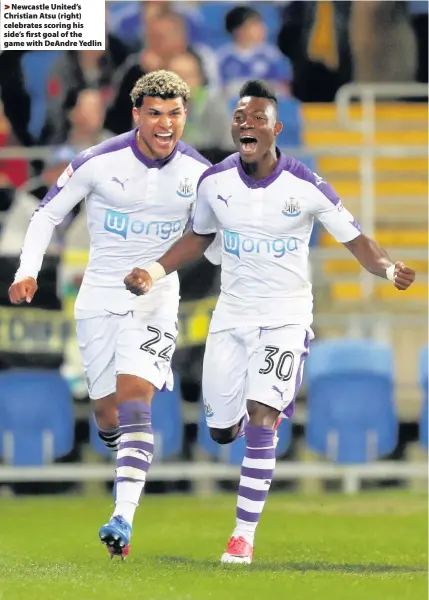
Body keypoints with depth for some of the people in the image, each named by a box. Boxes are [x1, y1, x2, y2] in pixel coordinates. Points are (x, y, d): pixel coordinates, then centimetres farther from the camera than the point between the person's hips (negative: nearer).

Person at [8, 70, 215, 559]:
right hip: (100, 297, 0)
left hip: (155, 301, 0)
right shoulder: (99, 162, -10)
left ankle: (123, 519, -26)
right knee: (108, 415, 4)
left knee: (133, 404, -18)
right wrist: (28, 270, -10)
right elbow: (49, 212, 1)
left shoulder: (198, 172, -3)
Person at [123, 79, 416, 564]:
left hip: (286, 317, -4)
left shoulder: (306, 187, -14)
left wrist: (389, 269, -24)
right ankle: (269, 411, 46)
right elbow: (199, 237, 14)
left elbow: (355, 241, -5)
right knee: (221, 431, 7)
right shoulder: (214, 182, -5)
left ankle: (244, 535, -11)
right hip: (232, 314, 4)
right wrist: (156, 271, 1)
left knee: (260, 421, -19)